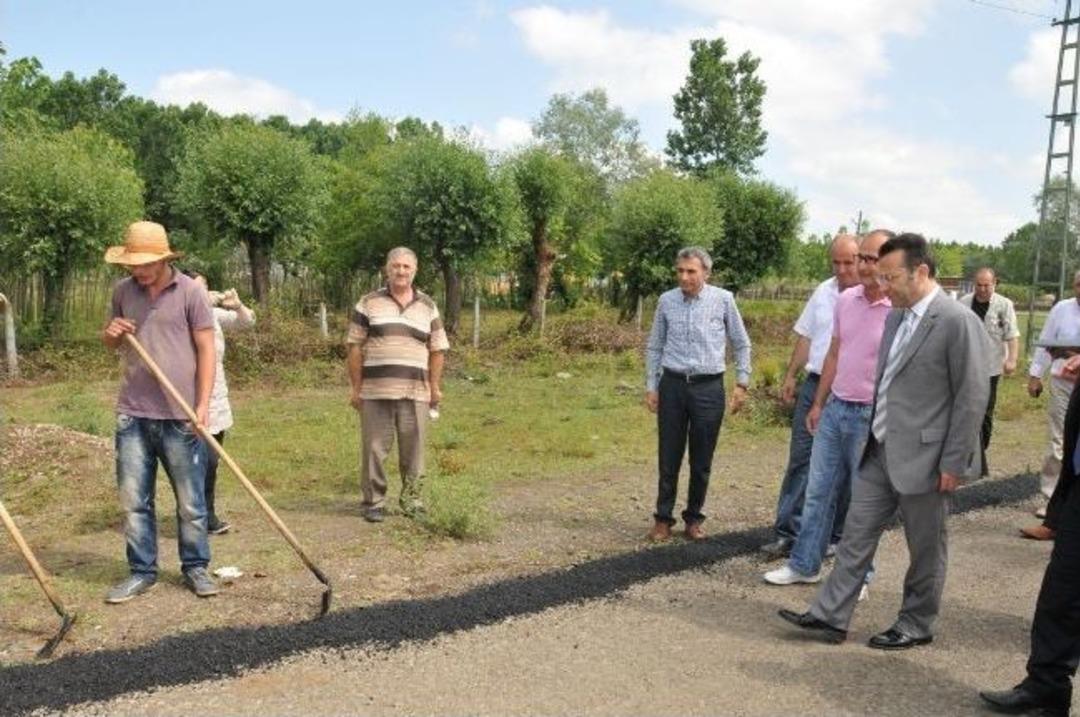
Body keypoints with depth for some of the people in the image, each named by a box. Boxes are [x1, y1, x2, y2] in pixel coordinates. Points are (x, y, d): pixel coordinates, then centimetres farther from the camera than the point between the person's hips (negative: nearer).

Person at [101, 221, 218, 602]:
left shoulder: (190, 292, -5)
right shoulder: (122, 290, 8)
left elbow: (206, 350, -5)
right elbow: (113, 342, 21)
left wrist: (203, 404, -12)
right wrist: (110, 334, -4)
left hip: (179, 415, -4)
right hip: (132, 414, 4)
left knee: (190, 500, 6)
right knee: (133, 499, 8)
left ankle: (195, 567, 19)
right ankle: (142, 571, 20)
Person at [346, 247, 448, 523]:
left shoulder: (428, 306, 11)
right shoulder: (369, 303, 5)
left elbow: (437, 350, 12)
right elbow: (355, 348, 4)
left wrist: (435, 386, 6)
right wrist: (356, 387, -1)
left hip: (415, 393, 1)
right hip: (375, 392, -1)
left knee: (413, 450, 6)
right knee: (374, 449, 4)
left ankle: (412, 501, 19)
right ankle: (373, 501, 16)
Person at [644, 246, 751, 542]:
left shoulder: (723, 300, -4)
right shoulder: (666, 301, 1)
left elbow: (741, 344, 6)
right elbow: (654, 347, 10)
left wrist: (742, 383, 3)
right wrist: (651, 386, 8)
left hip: (708, 387, -1)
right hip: (673, 385, 1)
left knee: (702, 461, 8)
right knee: (669, 458, 7)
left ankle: (694, 518, 24)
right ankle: (663, 518, 19)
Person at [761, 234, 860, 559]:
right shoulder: (823, 292, 9)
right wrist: (790, 377, 14)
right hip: (814, 386, 5)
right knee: (800, 459, 5)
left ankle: (836, 535, 21)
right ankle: (786, 533, 11)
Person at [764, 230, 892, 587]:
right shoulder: (846, 299, 5)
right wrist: (818, 404, 15)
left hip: (870, 416, -6)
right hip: (834, 408, 6)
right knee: (819, 491, 12)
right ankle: (804, 564, 23)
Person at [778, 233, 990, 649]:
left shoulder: (957, 322, -16)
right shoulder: (896, 317, 9)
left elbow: (972, 398, -15)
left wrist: (954, 463, -14)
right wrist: (872, 436, 15)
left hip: (923, 457, -7)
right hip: (880, 452, 8)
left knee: (925, 549, 10)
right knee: (856, 534, 10)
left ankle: (916, 626, 27)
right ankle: (830, 616, 17)